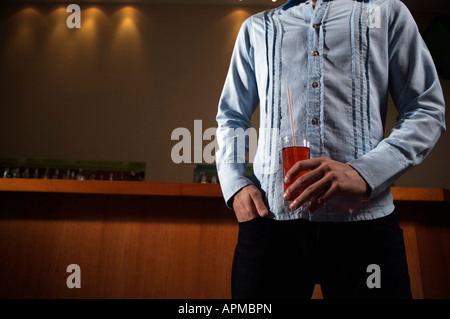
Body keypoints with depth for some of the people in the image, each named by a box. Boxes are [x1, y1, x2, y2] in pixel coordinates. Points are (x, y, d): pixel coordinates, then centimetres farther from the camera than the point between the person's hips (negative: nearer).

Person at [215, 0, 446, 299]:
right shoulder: (256, 27, 20)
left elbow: (428, 109, 7)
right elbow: (231, 116, 18)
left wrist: (363, 172, -11)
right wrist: (235, 185, 0)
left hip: (363, 218, 0)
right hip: (269, 216, 2)